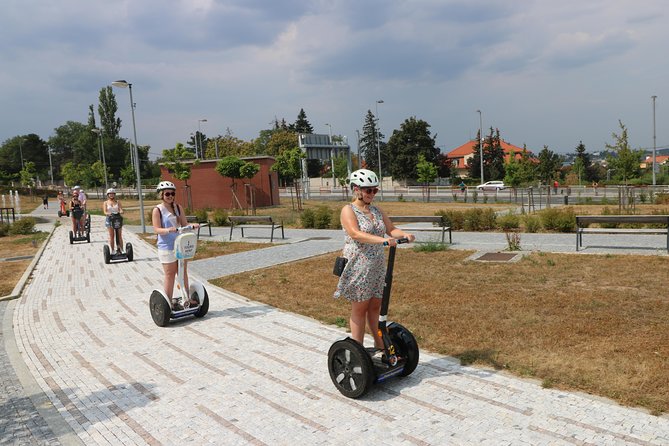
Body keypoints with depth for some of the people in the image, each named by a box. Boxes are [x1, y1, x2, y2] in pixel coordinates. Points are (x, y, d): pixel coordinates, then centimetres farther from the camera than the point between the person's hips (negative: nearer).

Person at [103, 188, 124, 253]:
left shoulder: (117, 202, 11)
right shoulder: (105, 203, 7)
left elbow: (121, 210, -2)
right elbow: (105, 211, -5)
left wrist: (120, 212, -26)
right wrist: (108, 213, -28)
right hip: (109, 219, -1)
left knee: (119, 236, -2)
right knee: (111, 236, 1)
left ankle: (120, 250, 2)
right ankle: (112, 251, 6)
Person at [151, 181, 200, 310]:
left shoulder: (178, 208, 8)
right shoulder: (157, 210, -7)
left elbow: (184, 224, 7)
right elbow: (157, 229, -15)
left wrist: (192, 225, -14)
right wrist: (168, 230, -33)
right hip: (166, 247, -5)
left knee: (183, 272, 12)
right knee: (169, 274, 2)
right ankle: (169, 302, 13)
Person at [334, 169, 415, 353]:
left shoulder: (377, 211, 12)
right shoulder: (348, 210, -9)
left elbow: (391, 229, 7)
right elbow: (356, 234, -24)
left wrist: (404, 234, -16)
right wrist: (382, 240, -35)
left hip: (377, 267, 6)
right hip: (358, 267, -6)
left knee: (376, 306, 12)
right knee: (360, 308, 3)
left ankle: (380, 345, 24)